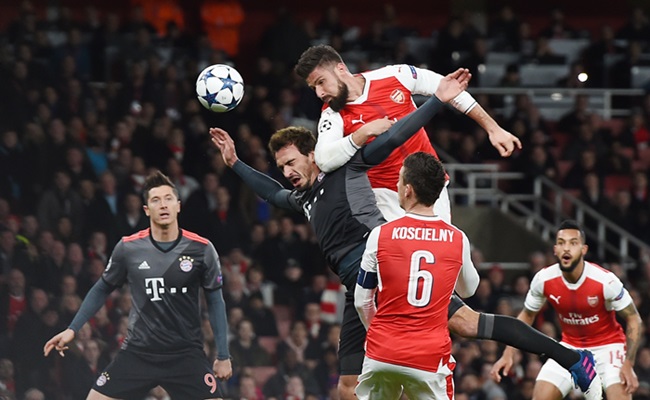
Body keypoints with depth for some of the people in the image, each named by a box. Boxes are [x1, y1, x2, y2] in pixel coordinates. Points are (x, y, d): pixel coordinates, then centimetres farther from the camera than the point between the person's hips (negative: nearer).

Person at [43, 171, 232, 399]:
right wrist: (72, 329, 10)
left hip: (186, 353, -1)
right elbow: (102, 289, 12)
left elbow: (215, 301, 3)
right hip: (138, 352, 1)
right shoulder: (128, 248, -4)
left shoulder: (201, 249, -6)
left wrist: (223, 355, 3)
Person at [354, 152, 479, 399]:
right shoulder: (458, 239, 1)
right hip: (431, 357, 0)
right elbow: (468, 290, 22)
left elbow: (362, 301, 6)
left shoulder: (380, 235, -3)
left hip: (382, 353, 0)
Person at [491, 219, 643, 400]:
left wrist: (628, 364, -22)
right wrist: (508, 355, -5)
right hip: (570, 346, 3)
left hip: (607, 346, -3)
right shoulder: (543, 280, -17)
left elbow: (633, 319, -14)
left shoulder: (605, 281, -26)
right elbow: (526, 316, 3)